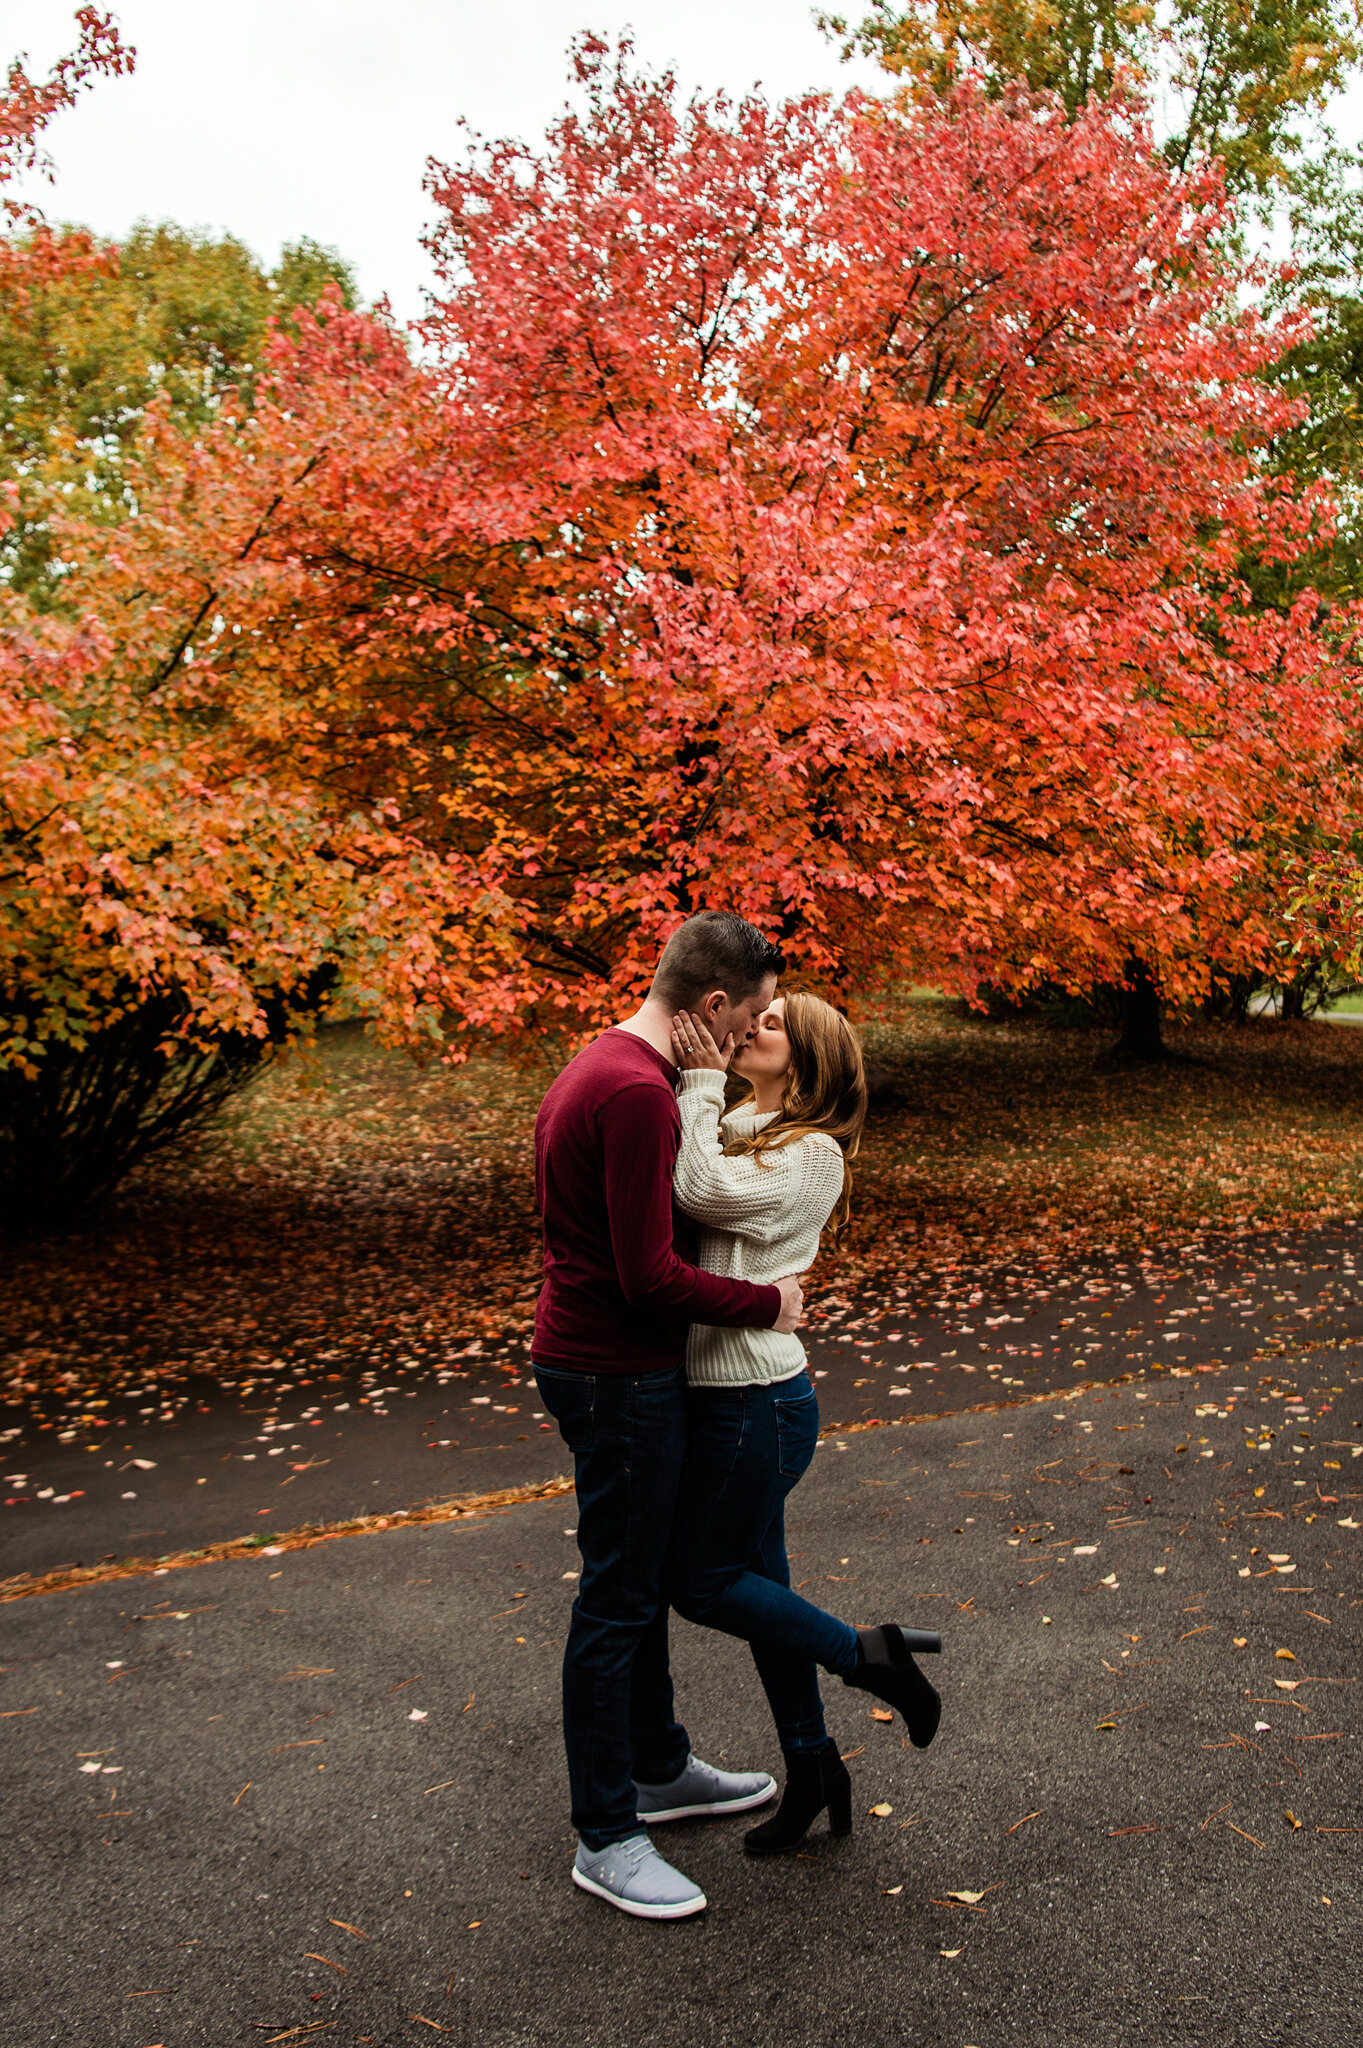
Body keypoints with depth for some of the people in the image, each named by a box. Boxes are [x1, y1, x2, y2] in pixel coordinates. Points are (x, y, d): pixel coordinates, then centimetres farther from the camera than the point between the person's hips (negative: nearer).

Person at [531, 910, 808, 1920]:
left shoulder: (598, 1068, 10)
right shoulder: (638, 1094, -24)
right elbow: (650, 1277, -27)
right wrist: (766, 1303, -13)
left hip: (595, 1356, 11)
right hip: (620, 1377, -11)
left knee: (646, 1574, 22)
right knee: (617, 1600, 1)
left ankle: (661, 1768, 38)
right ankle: (606, 1838, 15)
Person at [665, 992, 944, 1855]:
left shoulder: (811, 1152, -13)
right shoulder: (733, 1129, 10)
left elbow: (705, 1192, -25)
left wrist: (702, 1080, -20)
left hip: (758, 1400, -8)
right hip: (720, 1391, 8)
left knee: (702, 1582, 3)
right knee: (758, 1583, 16)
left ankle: (869, 1654, 19)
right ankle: (812, 1767, 32)